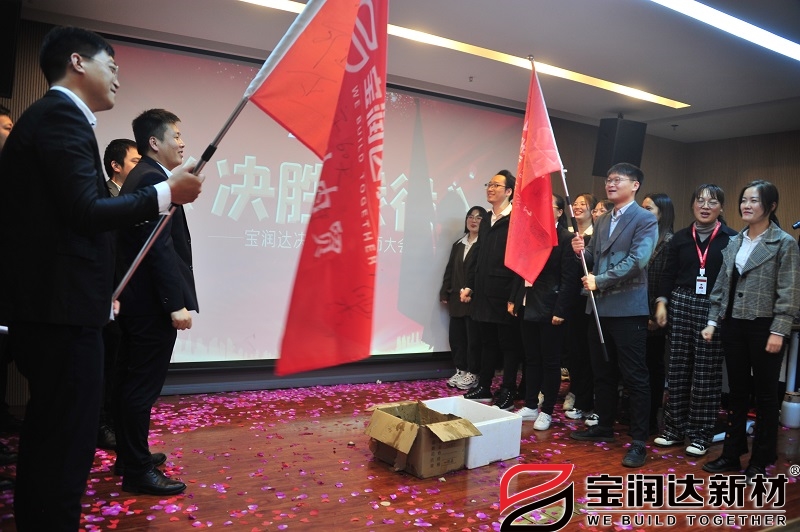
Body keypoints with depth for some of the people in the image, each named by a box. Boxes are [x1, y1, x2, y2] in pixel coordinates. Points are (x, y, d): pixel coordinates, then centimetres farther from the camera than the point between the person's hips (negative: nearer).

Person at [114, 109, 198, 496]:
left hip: (134, 299, 11)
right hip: (153, 302, -11)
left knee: (130, 380, 17)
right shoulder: (154, 179, -15)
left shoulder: (137, 178, 16)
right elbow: (161, 246, -22)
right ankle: (138, 471, 8)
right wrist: (176, 303, -22)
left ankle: (128, 456, 31)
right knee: (144, 386, -2)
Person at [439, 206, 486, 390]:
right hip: (457, 298, 7)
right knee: (456, 336, 10)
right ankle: (461, 370, 21)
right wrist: (445, 293, 9)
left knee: (473, 337, 1)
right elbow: (450, 270, 17)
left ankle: (472, 374, 11)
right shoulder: (458, 244, 17)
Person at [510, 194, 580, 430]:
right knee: (531, 359, 14)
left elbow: (569, 278, -12)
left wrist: (560, 311, -16)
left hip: (549, 308, -6)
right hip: (528, 306, 6)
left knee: (550, 361, 5)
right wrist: (514, 299, 9)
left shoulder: (566, 238, -8)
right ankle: (530, 406, 25)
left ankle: (547, 411, 16)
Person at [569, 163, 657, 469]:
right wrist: (582, 252, -3)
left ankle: (639, 441, 7)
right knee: (603, 372, 16)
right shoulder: (602, 221, 17)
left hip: (628, 308, -7)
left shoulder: (645, 220, -5)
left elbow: (636, 261, -18)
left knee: (635, 377, -1)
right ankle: (604, 426, 30)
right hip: (600, 307, 7)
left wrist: (600, 280, -19)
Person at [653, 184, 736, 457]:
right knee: (678, 370, 7)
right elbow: (668, 274, 10)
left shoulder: (731, 239, 0)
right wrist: (661, 302, 0)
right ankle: (675, 428, 19)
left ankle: (701, 434, 14)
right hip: (680, 305, 3)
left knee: (706, 374, 3)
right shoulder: (680, 238, 10)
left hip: (714, 310, -3)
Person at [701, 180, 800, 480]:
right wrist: (713, 321, 6)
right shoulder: (734, 242, 10)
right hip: (733, 325, 5)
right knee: (737, 392, 12)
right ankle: (732, 454, 23)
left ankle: (761, 461, 18)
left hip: (764, 327, -5)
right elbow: (721, 286, 12)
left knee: (765, 395, 6)